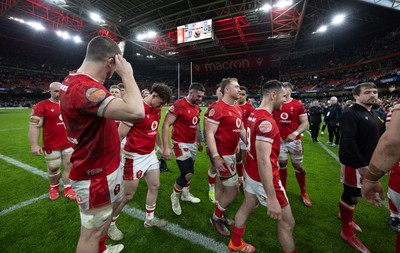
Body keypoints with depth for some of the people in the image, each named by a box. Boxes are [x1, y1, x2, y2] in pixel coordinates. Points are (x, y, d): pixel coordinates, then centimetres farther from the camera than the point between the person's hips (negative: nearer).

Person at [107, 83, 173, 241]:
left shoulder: (157, 109, 3)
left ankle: (150, 219, 38)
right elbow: (119, 136, -17)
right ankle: (110, 224, 34)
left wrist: (161, 147, 23)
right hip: (135, 157, -8)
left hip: (150, 154, 8)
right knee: (128, 195, 7)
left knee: (155, 186, 16)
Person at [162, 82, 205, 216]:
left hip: (192, 143, 8)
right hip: (181, 144, -8)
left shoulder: (197, 107, 8)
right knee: (188, 173, -6)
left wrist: (199, 142, 22)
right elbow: (165, 125, -18)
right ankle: (175, 196, 21)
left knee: (189, 171, 17)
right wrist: (166, 147, -21)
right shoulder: (178, 105, -18)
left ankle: (186, 194, 40)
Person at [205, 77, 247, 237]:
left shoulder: (237, 109, 11)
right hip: (222, 155, -9)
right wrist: (216, 157, -25)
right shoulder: (216, 108, -18)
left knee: (225, 187, 21)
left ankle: (219, 215, 43)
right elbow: (209, 134, -21)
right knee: (232, 190, 1)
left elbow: (241, 130, 19)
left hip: (232, 153, 9)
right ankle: (216, 218, 27)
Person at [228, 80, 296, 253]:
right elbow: (263, 161, -30)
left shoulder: (254, 115, 3)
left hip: (251, 173, 9)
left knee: (246, 208, 25)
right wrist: (272, 198, -27)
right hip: (264, 178, -9)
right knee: (287, 223, 12)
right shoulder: (266, 122, -26)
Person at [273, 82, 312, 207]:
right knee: (282, 164, 11)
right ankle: (283, 188, 32)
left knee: (298, 166, 8)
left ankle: (303, 193, 27)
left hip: (294, 140, -2)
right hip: (280, 140, 2)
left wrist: (295, 133, -21)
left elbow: (305, 123, -6)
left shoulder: (298, 105, -6)